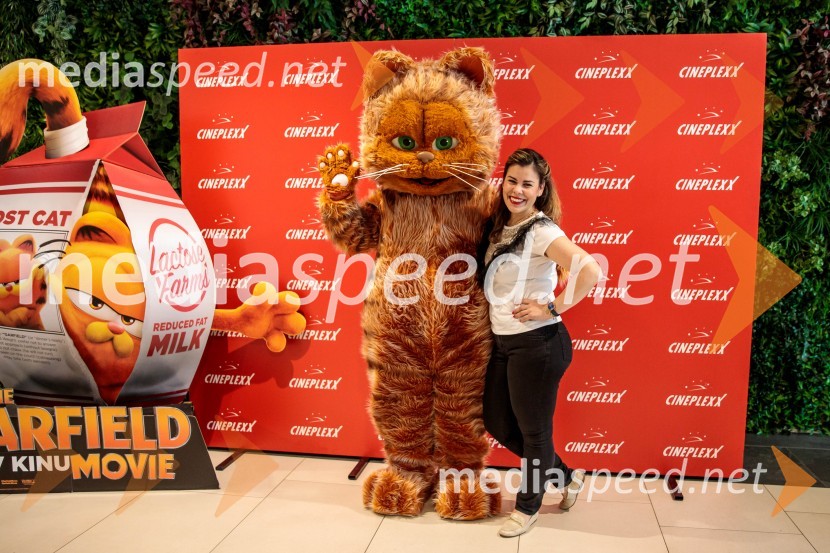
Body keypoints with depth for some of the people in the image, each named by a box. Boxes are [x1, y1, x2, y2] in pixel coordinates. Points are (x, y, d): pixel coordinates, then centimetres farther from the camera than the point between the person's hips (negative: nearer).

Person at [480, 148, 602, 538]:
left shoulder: (542, 231, -16)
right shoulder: (498, 227, 8)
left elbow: (591, 272, -27)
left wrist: (551, 308, -21)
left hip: (536, 344, -9)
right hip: (503, 342, 9)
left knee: (533, 430, 9)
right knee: (497, 423, 19)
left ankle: (528, 506, 33)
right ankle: (567, 477, 39)